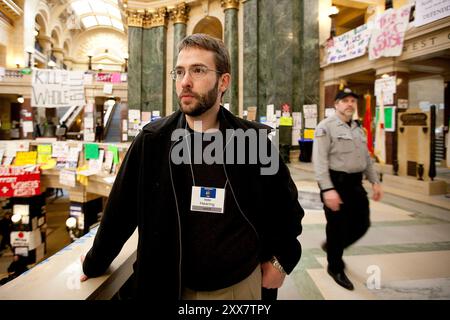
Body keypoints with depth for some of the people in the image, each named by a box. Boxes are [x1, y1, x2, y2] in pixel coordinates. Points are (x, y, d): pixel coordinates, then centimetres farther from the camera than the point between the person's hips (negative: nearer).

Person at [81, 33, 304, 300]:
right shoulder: (152, 140, -9)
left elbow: (287, 204, 5)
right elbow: (120, 210, 0)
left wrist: (282, 260, 2)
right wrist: (95, 263, 10)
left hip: (242, 284, 0)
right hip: (170, 286, 1)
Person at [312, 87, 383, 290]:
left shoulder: (358, 128, 15)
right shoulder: (326, 127, -10)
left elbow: (366, 158, 21)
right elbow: (320, 160, -18)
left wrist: (375, 181, 14)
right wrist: (327, 189, -25)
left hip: (355, 184, 8)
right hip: (336, 183, -7)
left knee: (362, 224, 13)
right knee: (337, 228, 4)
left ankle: (333, 248, 38)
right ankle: (335, 268, 25)